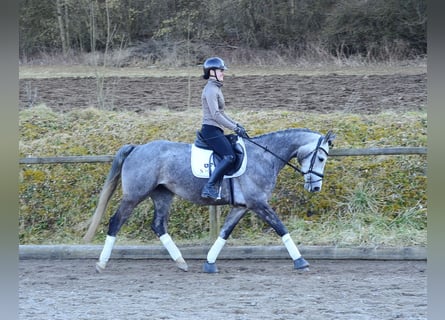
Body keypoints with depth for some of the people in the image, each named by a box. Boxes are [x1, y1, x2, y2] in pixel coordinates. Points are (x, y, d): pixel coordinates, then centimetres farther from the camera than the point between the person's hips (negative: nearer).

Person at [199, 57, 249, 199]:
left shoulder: (215, 89, 17)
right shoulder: (211, 90, -14)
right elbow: (215, 115, -21)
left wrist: (236, 125, 17)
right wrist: (235, 128, -17)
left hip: (215, 130, 11)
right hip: (211, 130, -11)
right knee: (229, 157, -23)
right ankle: (209, 187, -24)